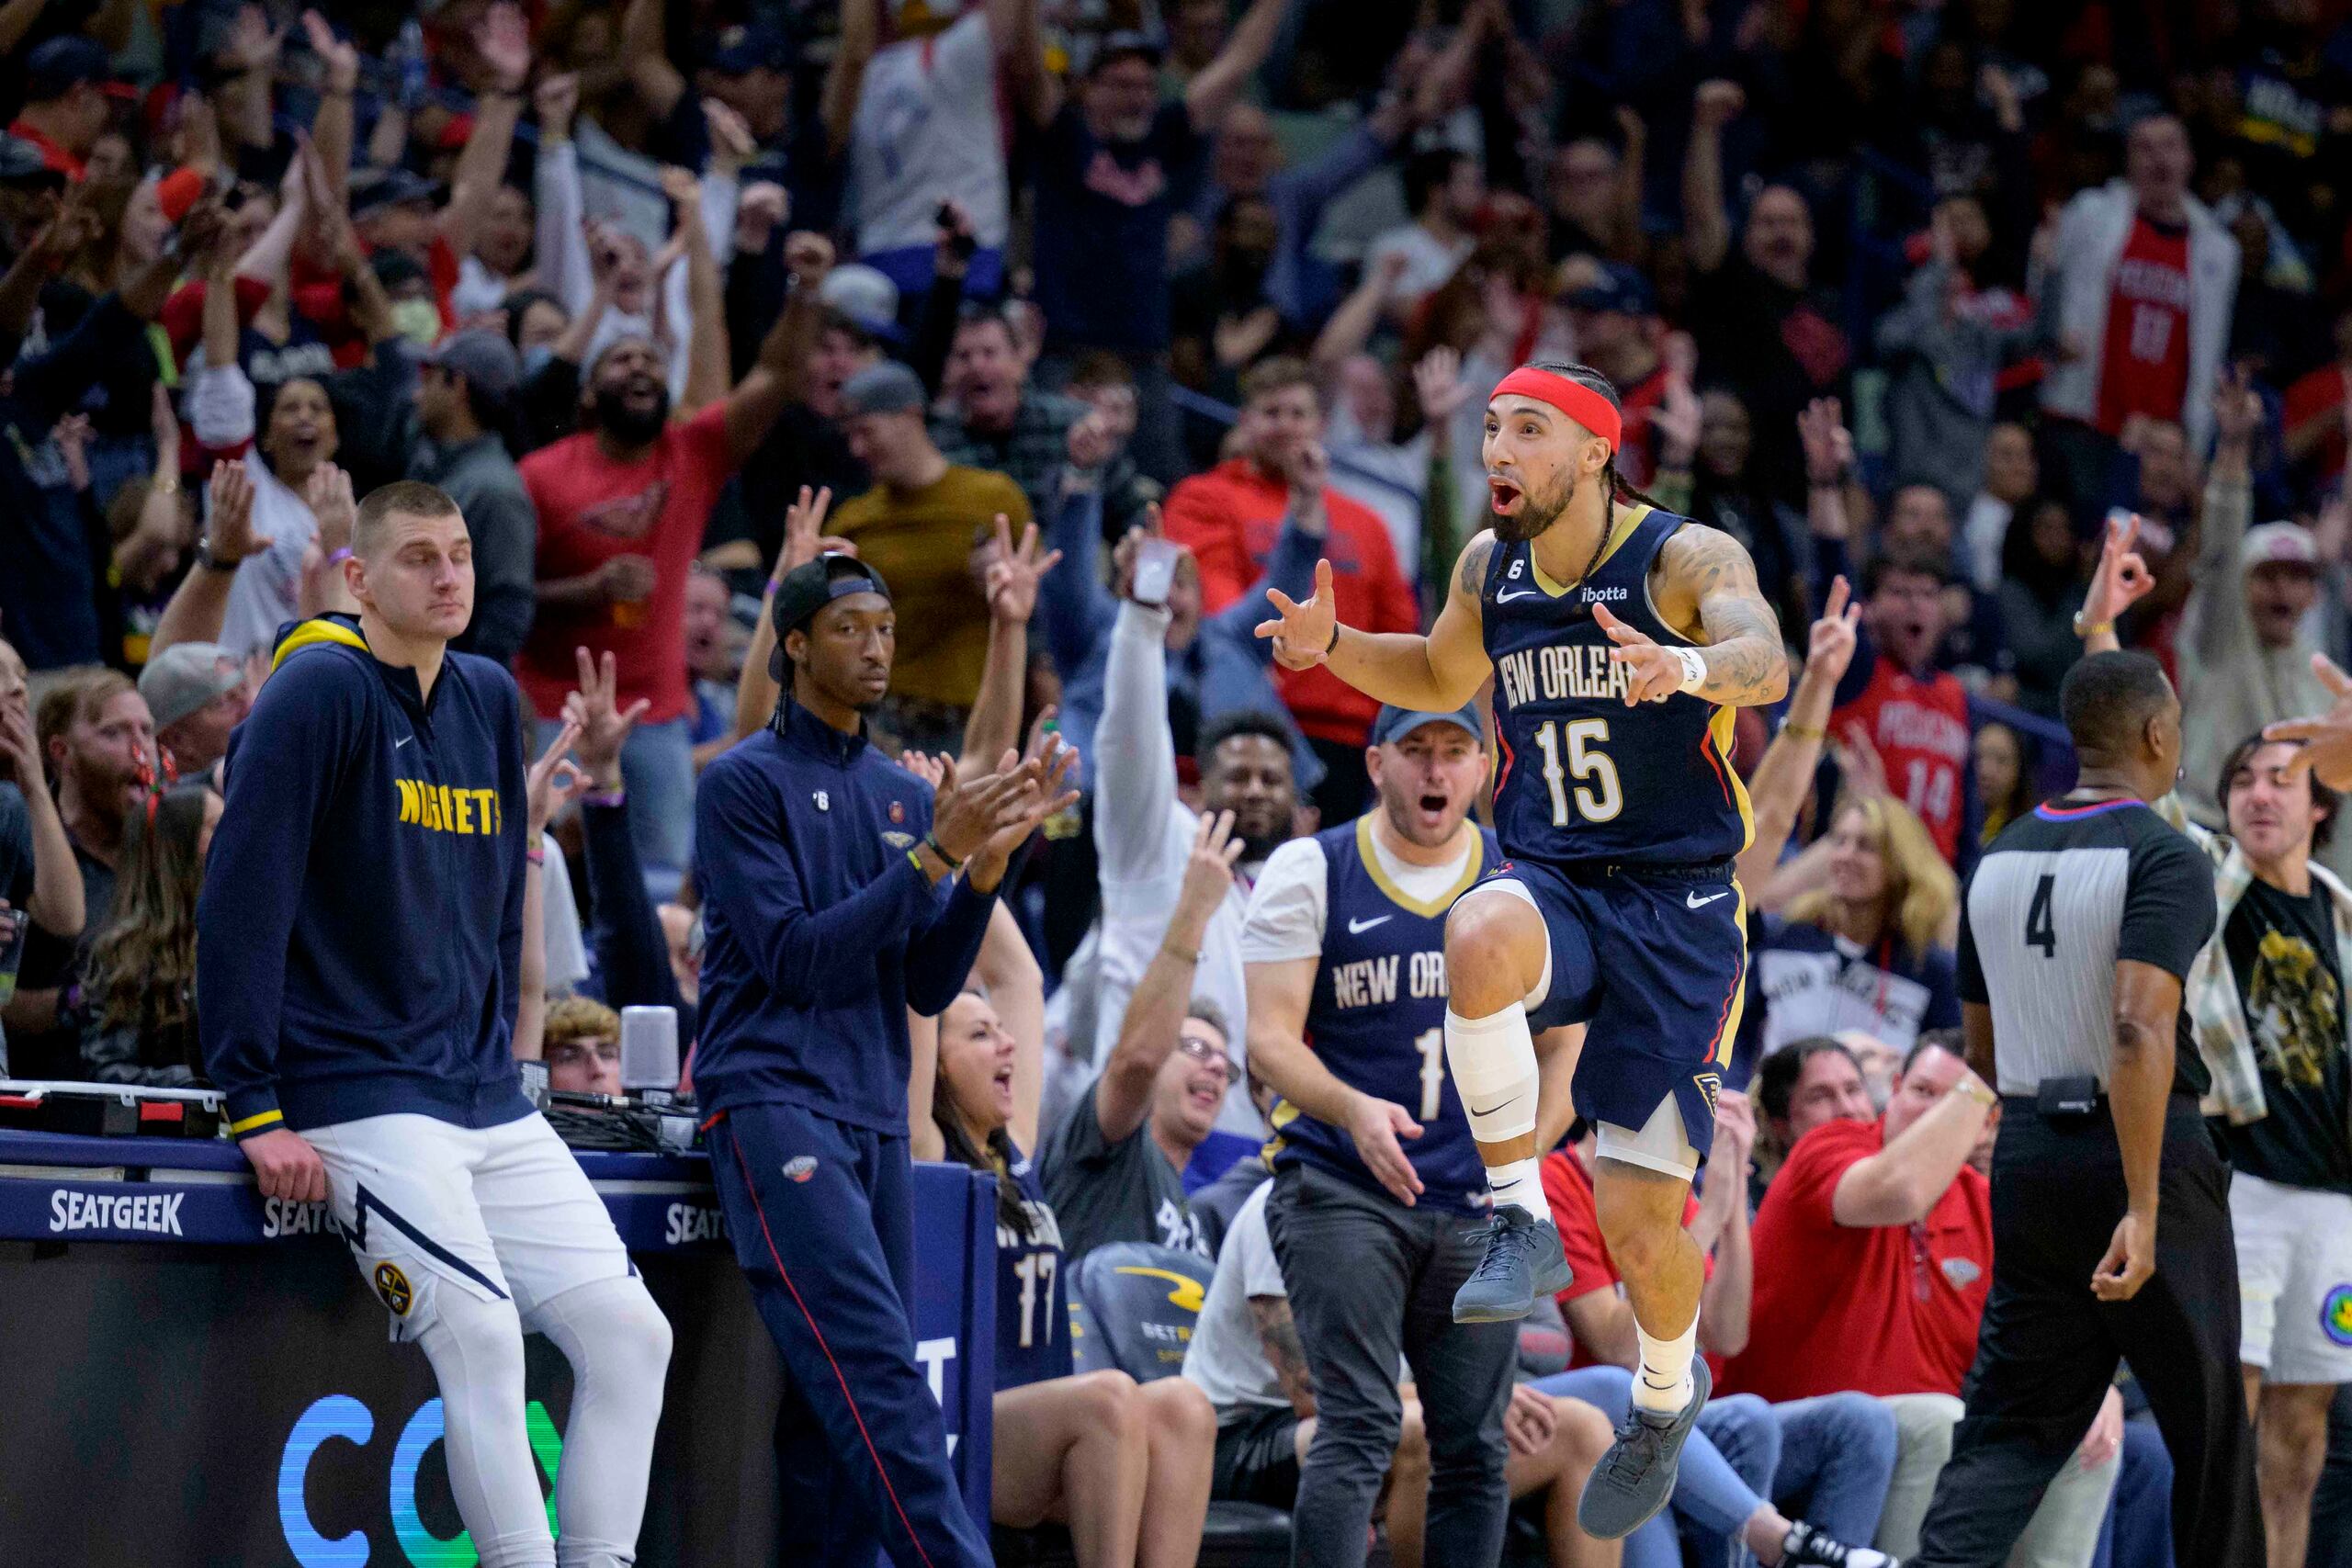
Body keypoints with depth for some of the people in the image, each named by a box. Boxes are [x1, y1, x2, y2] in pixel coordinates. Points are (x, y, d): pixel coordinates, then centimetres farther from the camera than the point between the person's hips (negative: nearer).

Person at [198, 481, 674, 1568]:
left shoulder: (488, 699, 13)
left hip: (488, 1104, 7)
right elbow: (240, 900, -12)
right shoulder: (319, 690, -8)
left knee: (628, 1331, -2)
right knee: (483, 1335, -22)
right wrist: (254, 1109, -16)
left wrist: (498, 1061, 16)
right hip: (359, 1099, -7)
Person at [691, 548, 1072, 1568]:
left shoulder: (904, 797, 17)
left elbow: (928, 986, 12)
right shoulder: (745, 784, -1)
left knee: (839, 1409, 1)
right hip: (775, 1102, -7)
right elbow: (794, 957, -10)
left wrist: (988, 860, -2)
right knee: (876, 1370, -19)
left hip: (875, 1119, 7)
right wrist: (934, 854, -13)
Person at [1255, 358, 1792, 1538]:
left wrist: (1687, 667, -55)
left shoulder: (1684, 557, -12)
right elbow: (1441, 676, 26)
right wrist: (1332, 646, 6)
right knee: (1481, 937, -38)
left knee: (1641, 1227, -3)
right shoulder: (1490, 566, 5)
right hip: (1552, 886, 4)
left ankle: (1666, 1395, 30)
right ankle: (1519, 1221, -23)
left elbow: (1765, 661, -32)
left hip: (1674, 909, -3)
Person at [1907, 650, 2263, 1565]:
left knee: (2014, 1425, 4)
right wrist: (2143, 1209, -28)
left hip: (2026, 1151, 6)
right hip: (2142, 1156, -6)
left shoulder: (1999, 862, 10)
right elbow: (2141, 1029, -26)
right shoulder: (2164, 859, -13)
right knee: (2206, 1420, 11)